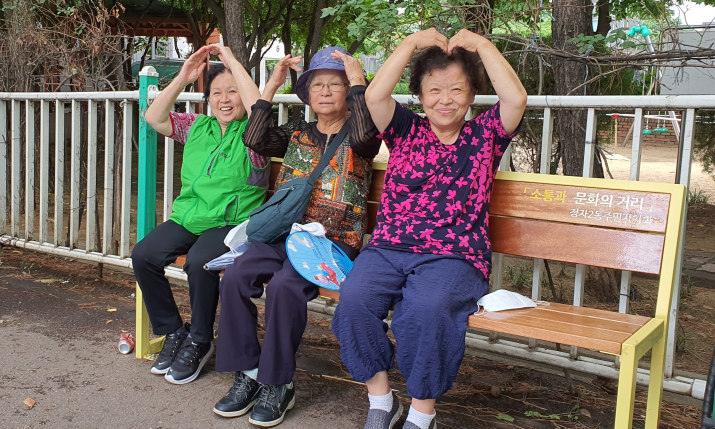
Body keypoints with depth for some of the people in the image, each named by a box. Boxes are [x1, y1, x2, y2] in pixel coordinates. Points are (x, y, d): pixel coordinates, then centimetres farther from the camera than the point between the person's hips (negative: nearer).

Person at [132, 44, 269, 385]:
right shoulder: (198, 127, 15)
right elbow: (155, 118, 10)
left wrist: (232, 60, -13)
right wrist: (184, 77, 3)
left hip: (232, 222, -6)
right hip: (188, 217, 6)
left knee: (199, 262, -33)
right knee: (143, 255, -17)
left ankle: (199, 342, -7)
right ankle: (173, 332, 3)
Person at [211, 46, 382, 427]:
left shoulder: (356, 136, 6)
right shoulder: (297, 135, 19)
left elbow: (365, 136, -20)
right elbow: (255, 139, 3)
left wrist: (358, 82, -10)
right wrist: (272, 86, 4)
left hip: (334, 239, -5)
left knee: (284, 286, -31)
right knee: (235, 276, -20)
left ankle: (278, 385, -14)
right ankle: (248, 374, -8)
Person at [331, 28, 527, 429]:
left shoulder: (484, 135, 13)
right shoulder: (407, 130, 15)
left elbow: (516, 98, -6)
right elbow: (375, 95, -3)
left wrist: (481, 44, 3)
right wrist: (413, 42, 4)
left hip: (454, 257, -2)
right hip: (388, 248, 2)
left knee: (427, 309, -34)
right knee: (354, 298, -28)